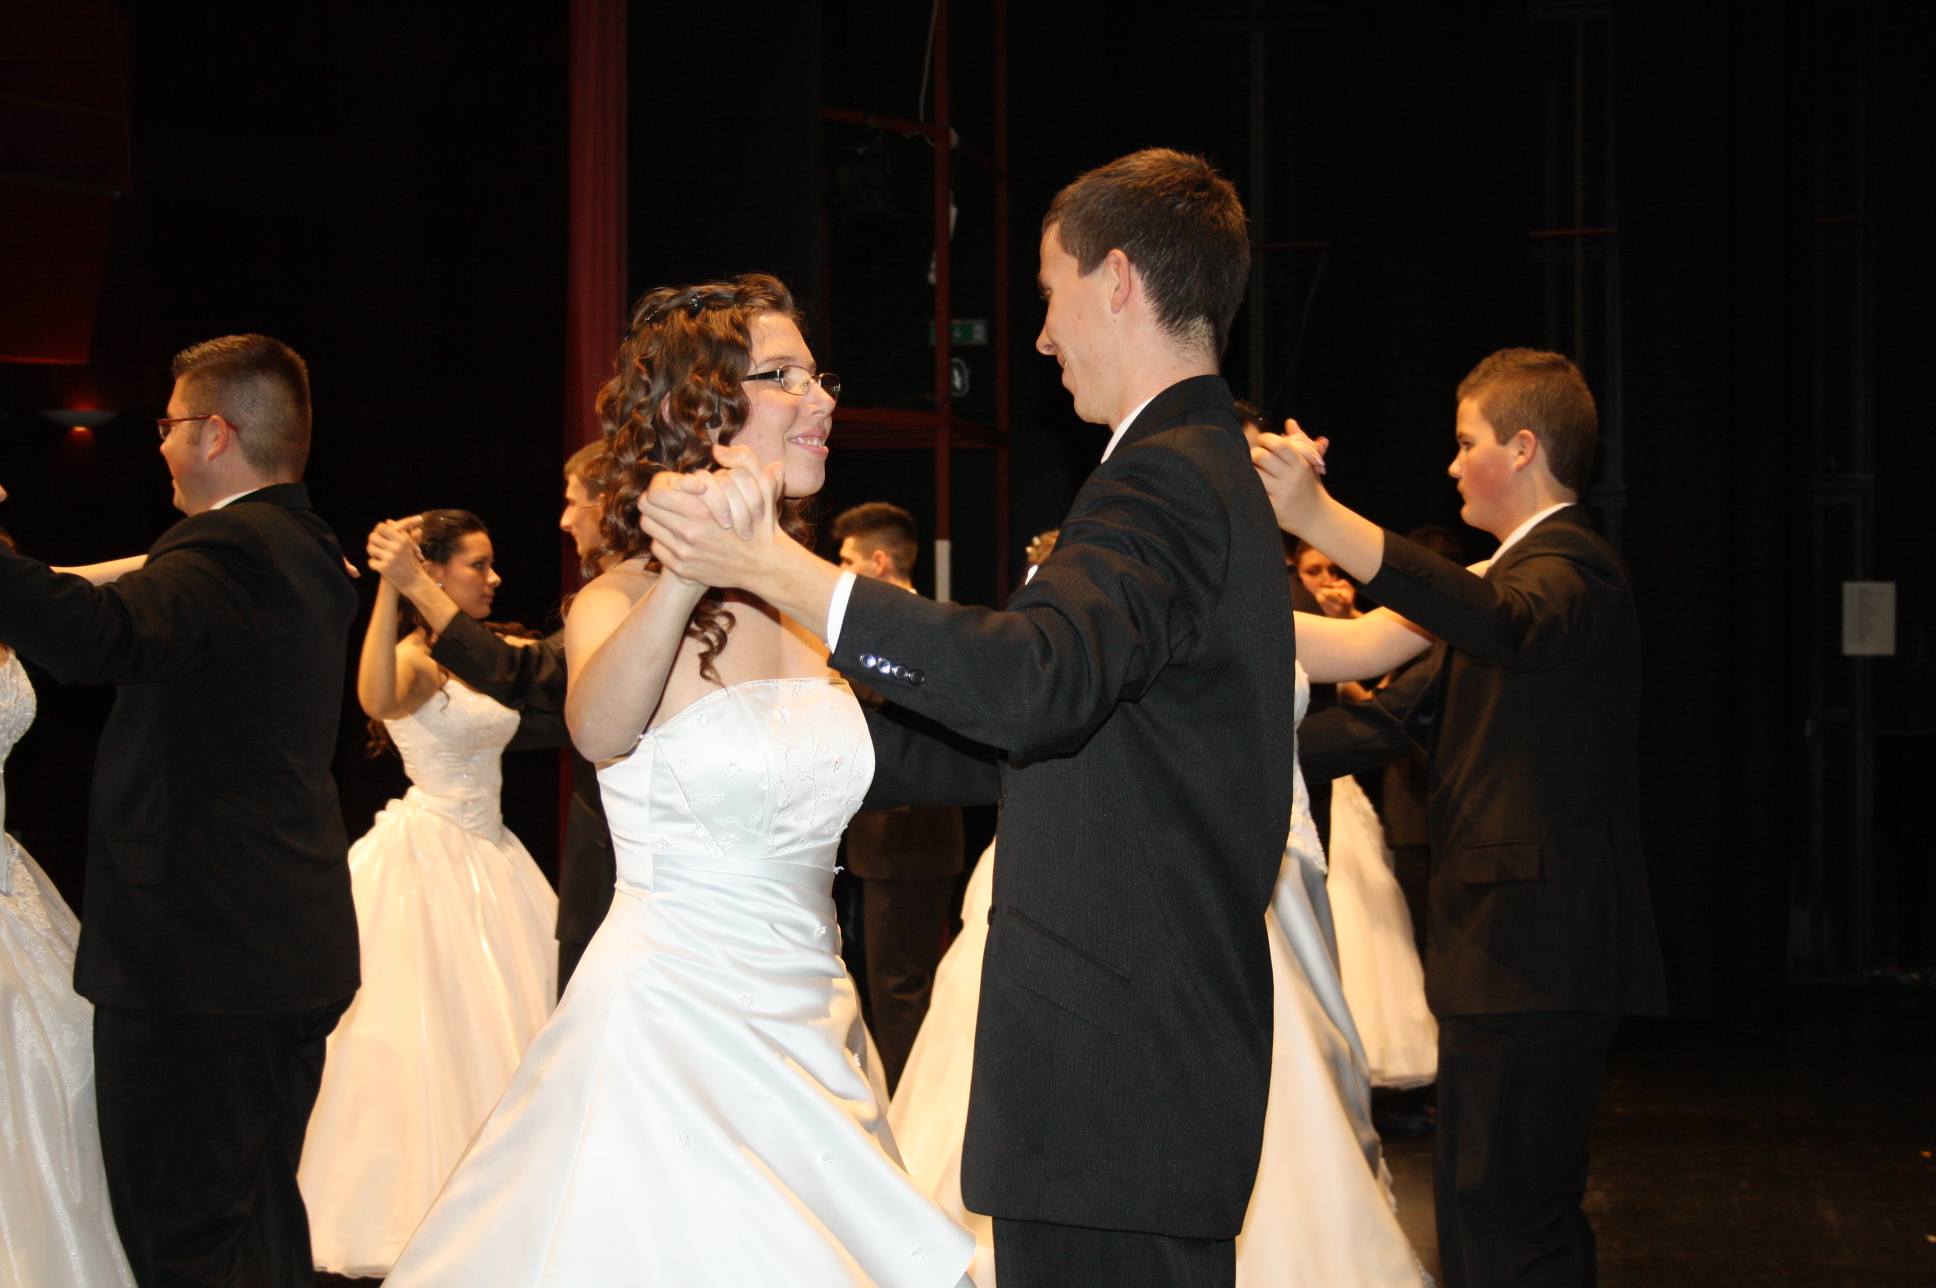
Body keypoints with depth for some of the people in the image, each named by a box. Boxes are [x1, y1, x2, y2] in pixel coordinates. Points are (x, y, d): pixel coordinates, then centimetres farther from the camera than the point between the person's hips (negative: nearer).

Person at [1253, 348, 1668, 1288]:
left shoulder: (1571, 565, -12)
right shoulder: (1523, 572, 22)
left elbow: (1509, 626, -37)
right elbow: (1400, 713, 23)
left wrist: (1322, 519, -48)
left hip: (1535, 963, -11)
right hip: (1514, 961, 11)